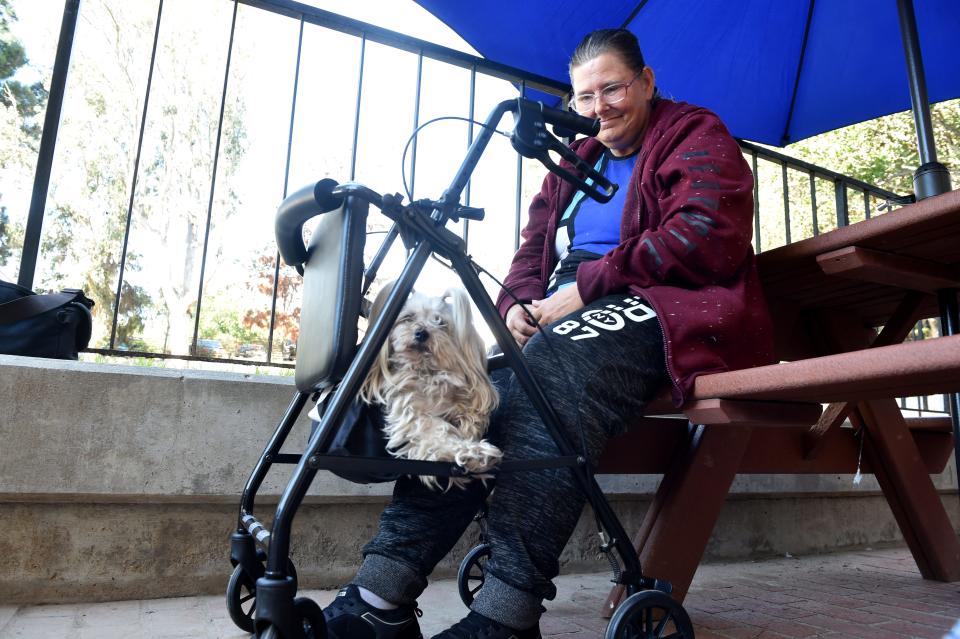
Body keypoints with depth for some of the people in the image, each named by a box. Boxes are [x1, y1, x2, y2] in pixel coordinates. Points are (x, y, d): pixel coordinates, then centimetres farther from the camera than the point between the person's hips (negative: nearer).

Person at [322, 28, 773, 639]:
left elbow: (705, 240, -10)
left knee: (548, 366, -36)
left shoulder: (696, 136, 8)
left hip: (658, 309, -6)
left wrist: (585, 286, -15)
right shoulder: (576, 162, 28)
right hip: (564, 314, 6)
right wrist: (519, 301, -3)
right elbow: (534, 248, 22)